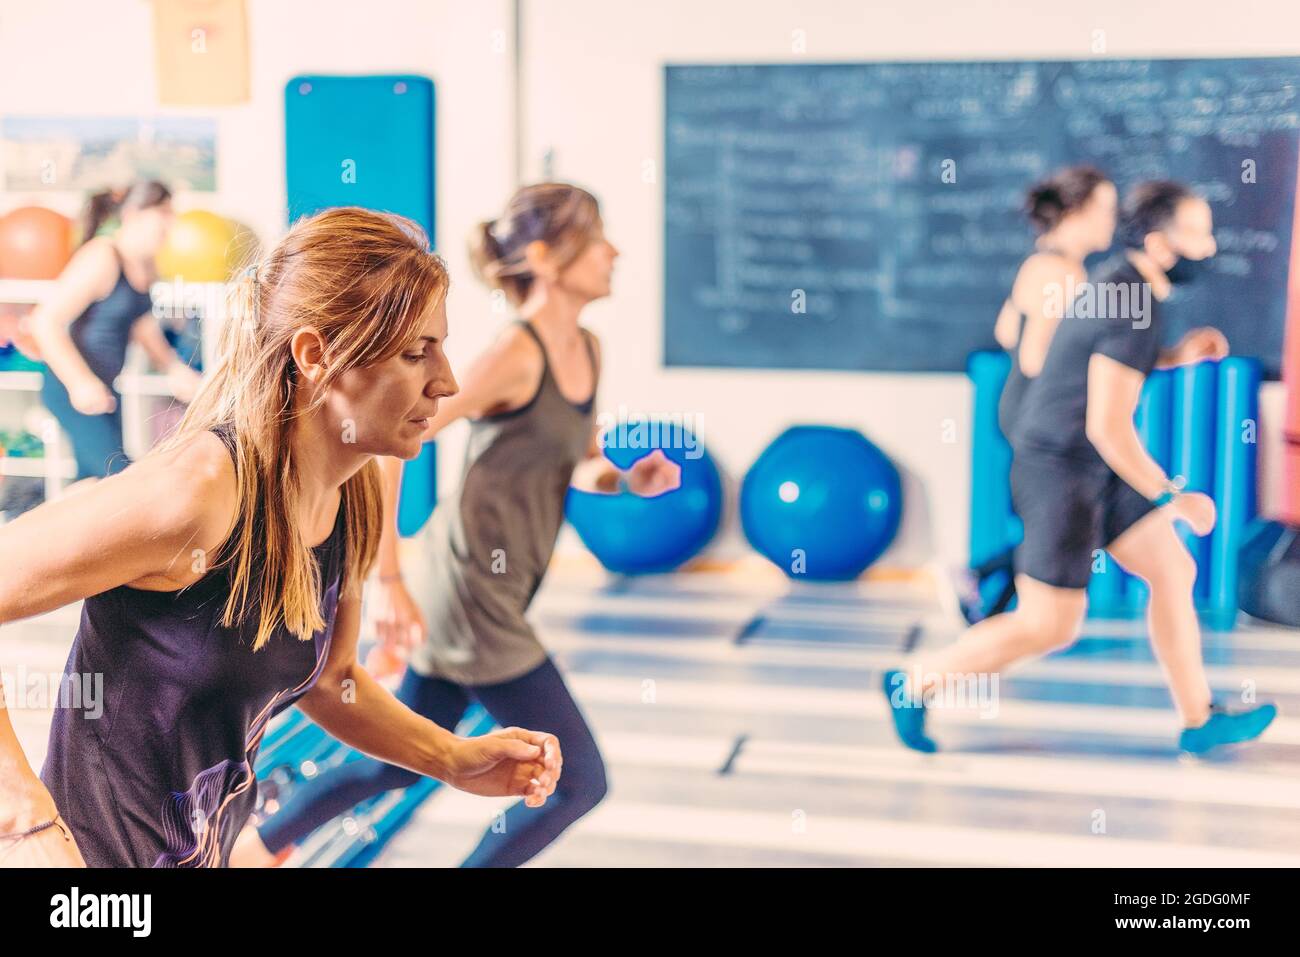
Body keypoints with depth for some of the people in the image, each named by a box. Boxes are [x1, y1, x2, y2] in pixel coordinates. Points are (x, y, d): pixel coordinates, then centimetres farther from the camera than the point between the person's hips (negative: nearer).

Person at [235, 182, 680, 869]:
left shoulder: (586, 350, 7)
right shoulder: (514, 354, -19)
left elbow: (580, 467, 20)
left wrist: (629, 479, -3)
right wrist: (388, 583, -20)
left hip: (490, 593, 9)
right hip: (471, 591, -9)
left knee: (398, 764, 21)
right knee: (580, 781, -1)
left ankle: (251, 851, 38)